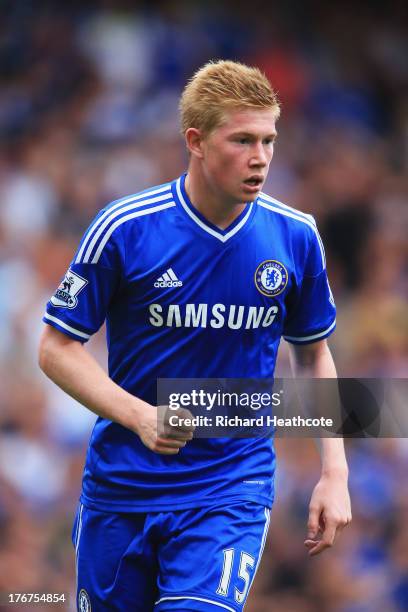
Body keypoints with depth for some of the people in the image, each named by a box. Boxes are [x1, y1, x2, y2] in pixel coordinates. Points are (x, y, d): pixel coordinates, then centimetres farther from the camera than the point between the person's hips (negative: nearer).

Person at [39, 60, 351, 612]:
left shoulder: (295, 237, -2)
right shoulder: (124, 229, -10)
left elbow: (313, 355, 12)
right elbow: (58, 348, -4)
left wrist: (334, 472, 4)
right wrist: (141, 417, -18)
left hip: (233, 488, 0)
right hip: (121, 483, 0)